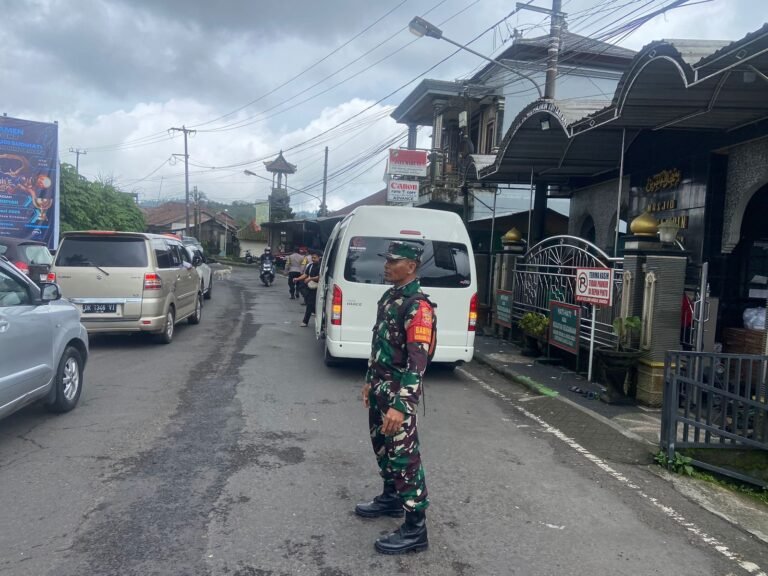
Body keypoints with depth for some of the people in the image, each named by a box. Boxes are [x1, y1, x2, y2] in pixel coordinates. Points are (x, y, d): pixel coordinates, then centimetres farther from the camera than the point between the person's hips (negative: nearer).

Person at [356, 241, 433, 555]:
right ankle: (391, 498, 42)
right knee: (381, 445, 22)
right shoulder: (389, 296, 9)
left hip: (398, 391, -9)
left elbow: (418, 360, -26)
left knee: (404, 455, -2)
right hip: (380, 386, 9)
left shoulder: (417, 305, -21)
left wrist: (401, 405, -31)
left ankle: (415, 528, 10)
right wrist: (370, 381, 22)